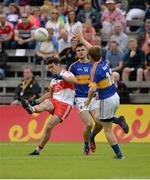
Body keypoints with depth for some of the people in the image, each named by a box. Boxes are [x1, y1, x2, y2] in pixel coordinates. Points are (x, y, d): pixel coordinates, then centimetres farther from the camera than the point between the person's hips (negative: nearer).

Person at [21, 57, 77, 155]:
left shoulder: (66, 74, -1)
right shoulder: (54, 80, 23)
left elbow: (74, 81, -23)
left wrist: (61, 77, -34)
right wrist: (37, 101, 26)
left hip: (65, 104, -6)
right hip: (55, 101, 6)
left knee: (49, 127, -16)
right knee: (46, 103, -31)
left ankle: (38, 150, -14)